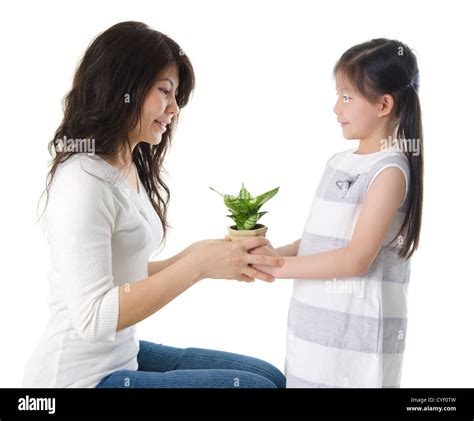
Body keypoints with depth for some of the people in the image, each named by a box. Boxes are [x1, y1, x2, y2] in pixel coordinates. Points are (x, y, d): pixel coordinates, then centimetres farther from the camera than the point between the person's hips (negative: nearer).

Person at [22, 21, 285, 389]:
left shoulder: (130, 169, 8)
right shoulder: (84, 181, -21)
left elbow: (124, 274, 7)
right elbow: (93, 318, -25)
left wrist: (211, 259, -3)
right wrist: (197, 265, -25)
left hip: (124, 355, 9)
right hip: (81, 377, -9)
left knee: (270, 376, 8)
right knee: (257, 384, -13)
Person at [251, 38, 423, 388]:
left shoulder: (390, 171, -14)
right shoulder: (339, 162, 9)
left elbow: (355, 259, -20)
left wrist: (278, 266, -17)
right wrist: (272, 253, -4)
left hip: (358, 328, -7)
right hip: (316, 321, 7)